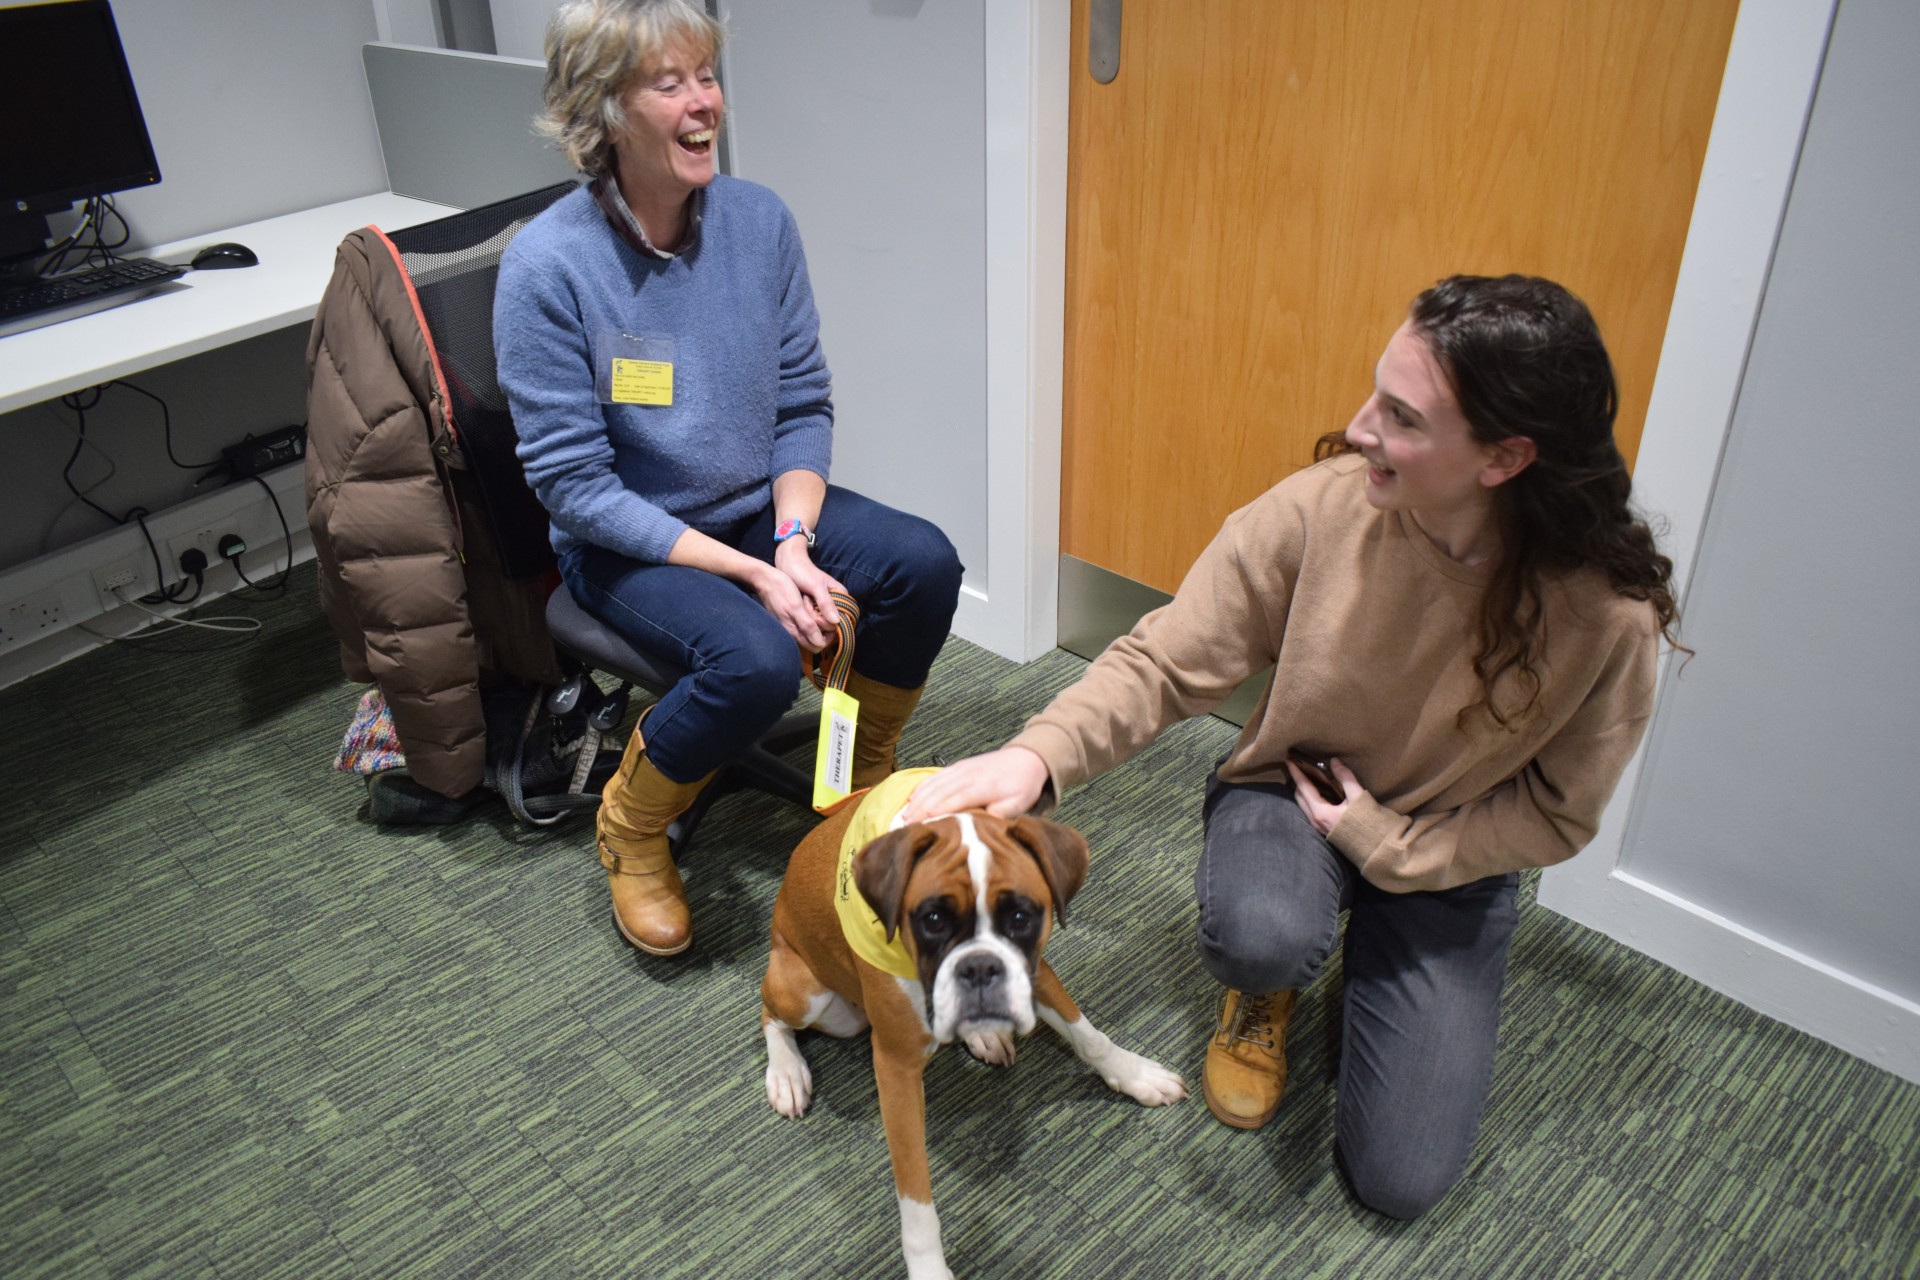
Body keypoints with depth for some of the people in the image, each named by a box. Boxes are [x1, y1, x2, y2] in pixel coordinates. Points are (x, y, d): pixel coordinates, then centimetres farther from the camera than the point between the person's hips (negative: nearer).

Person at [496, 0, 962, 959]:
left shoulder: (759, 220, -6)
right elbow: (576, 487, -18)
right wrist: (751, 572, -24)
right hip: (626, 542, -4)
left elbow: (804, 403, 1)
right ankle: (630, 829, 1)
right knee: (755, 660, -32)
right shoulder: (547, 265, -19)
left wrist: (793, 541, -17)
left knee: (924, 563, -20)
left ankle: (866, 772, 10)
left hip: (763, 504, 5)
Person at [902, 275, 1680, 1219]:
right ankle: (1264, 993, 4)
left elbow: (1554, 816, -10)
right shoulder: (1321, 506, -25)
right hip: (1289, 790, 0)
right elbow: (1164, 662, -20)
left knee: (1400, 1179, -4)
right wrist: (1039, 754, -36)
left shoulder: (1608, 614, -24)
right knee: (1264, 936, -38)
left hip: (1448, 853, 1)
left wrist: (1382, 839, -19)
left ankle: (1373, 947, 25)